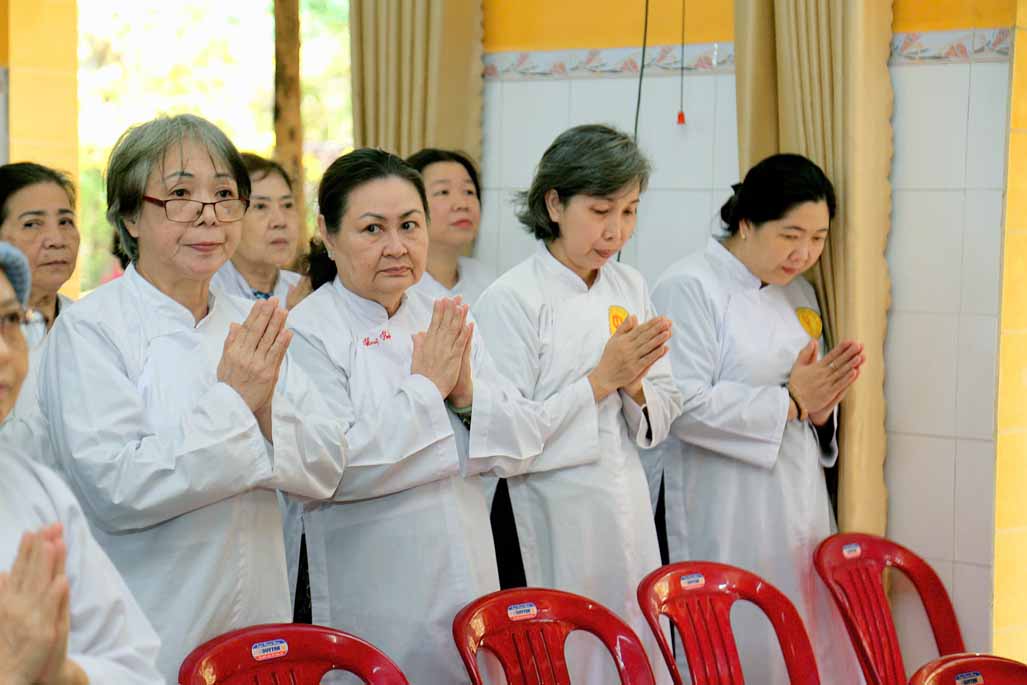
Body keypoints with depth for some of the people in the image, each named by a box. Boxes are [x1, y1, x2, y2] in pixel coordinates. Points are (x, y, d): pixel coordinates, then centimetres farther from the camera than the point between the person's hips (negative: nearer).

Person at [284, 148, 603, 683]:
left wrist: (467, 393, -15)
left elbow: (522, 446, 4)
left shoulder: (444, 319, 6)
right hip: (374, 596, -5)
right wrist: (426, 388, -15)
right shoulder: (308, 333, -10)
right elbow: (328, 469, -22)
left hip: (469, 578, 5)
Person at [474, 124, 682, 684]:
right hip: (554, 523, -5)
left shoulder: (631, 287, 6)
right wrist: (601, 379, -19)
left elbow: (659, 422, 10)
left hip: (628, 512, 6)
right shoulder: (511, 299, -13)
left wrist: (635, 386, -11)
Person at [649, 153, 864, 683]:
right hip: (728, 519, -7)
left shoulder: (798, 293, 15)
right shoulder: (689, 289, -11)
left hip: (801, 509, 7)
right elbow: (684, 406, -21)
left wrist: (820, 404, -3)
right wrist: (789, 402, -14)